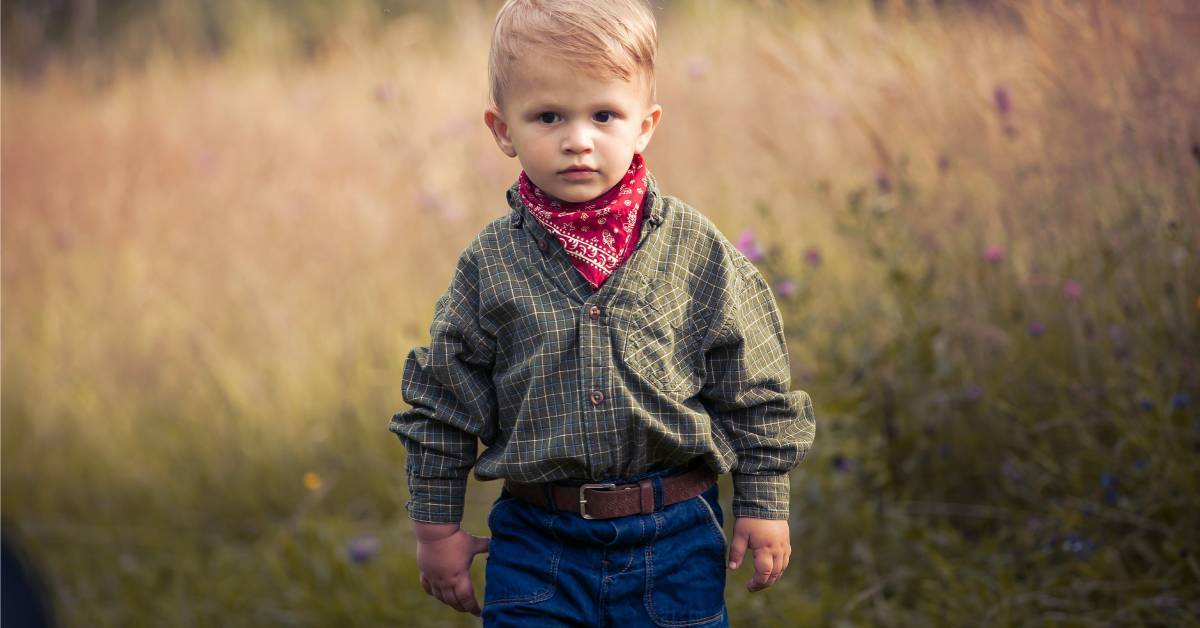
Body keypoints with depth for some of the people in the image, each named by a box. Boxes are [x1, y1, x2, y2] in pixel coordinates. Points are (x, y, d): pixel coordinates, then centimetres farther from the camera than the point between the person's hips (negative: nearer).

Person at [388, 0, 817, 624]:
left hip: (675, 542, 0)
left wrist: (763, 505, 3)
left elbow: (753, 389, 3)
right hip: (536, 543, 0)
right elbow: (441, 403, 5)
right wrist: (437, 527, 6)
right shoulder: (489, 263, -2)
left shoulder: (696, 250, -3)